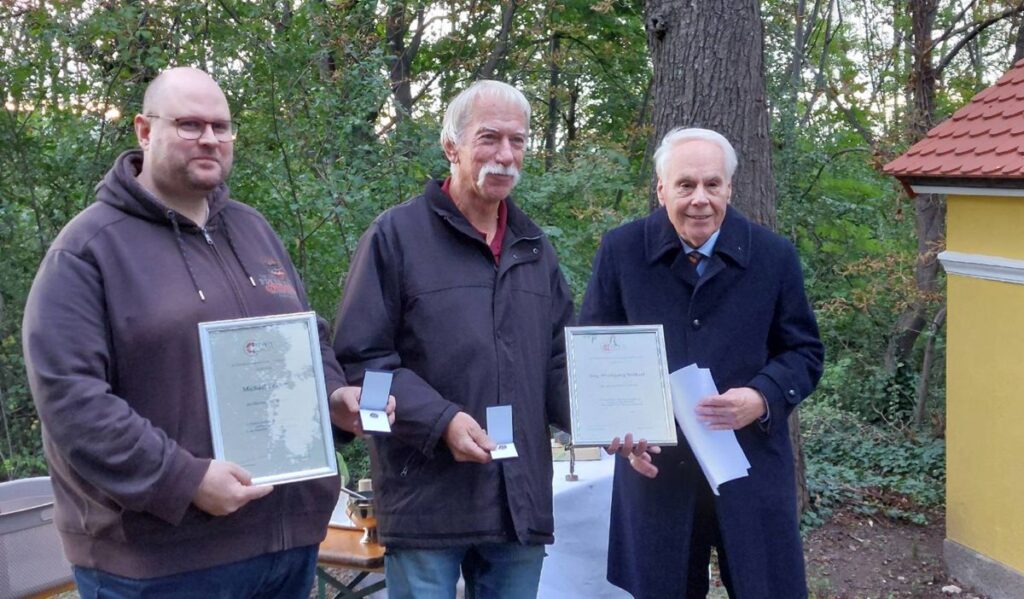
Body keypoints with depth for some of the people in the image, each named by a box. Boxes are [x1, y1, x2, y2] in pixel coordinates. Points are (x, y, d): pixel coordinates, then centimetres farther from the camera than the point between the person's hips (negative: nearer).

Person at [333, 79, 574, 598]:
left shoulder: (534, 247, 15)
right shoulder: (397, 235, -3)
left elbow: (558, 361, 18)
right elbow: (359, 358, -8)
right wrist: (441, 421, -19)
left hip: (521, 499, 6)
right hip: (428, 496, -5)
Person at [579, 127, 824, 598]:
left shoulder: (774, 256, -1)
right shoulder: (620, 251, -1)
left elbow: (805, 352, 5)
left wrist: (762, 398, -16)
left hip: (751, 468, 0)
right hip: (652, 468, 0)